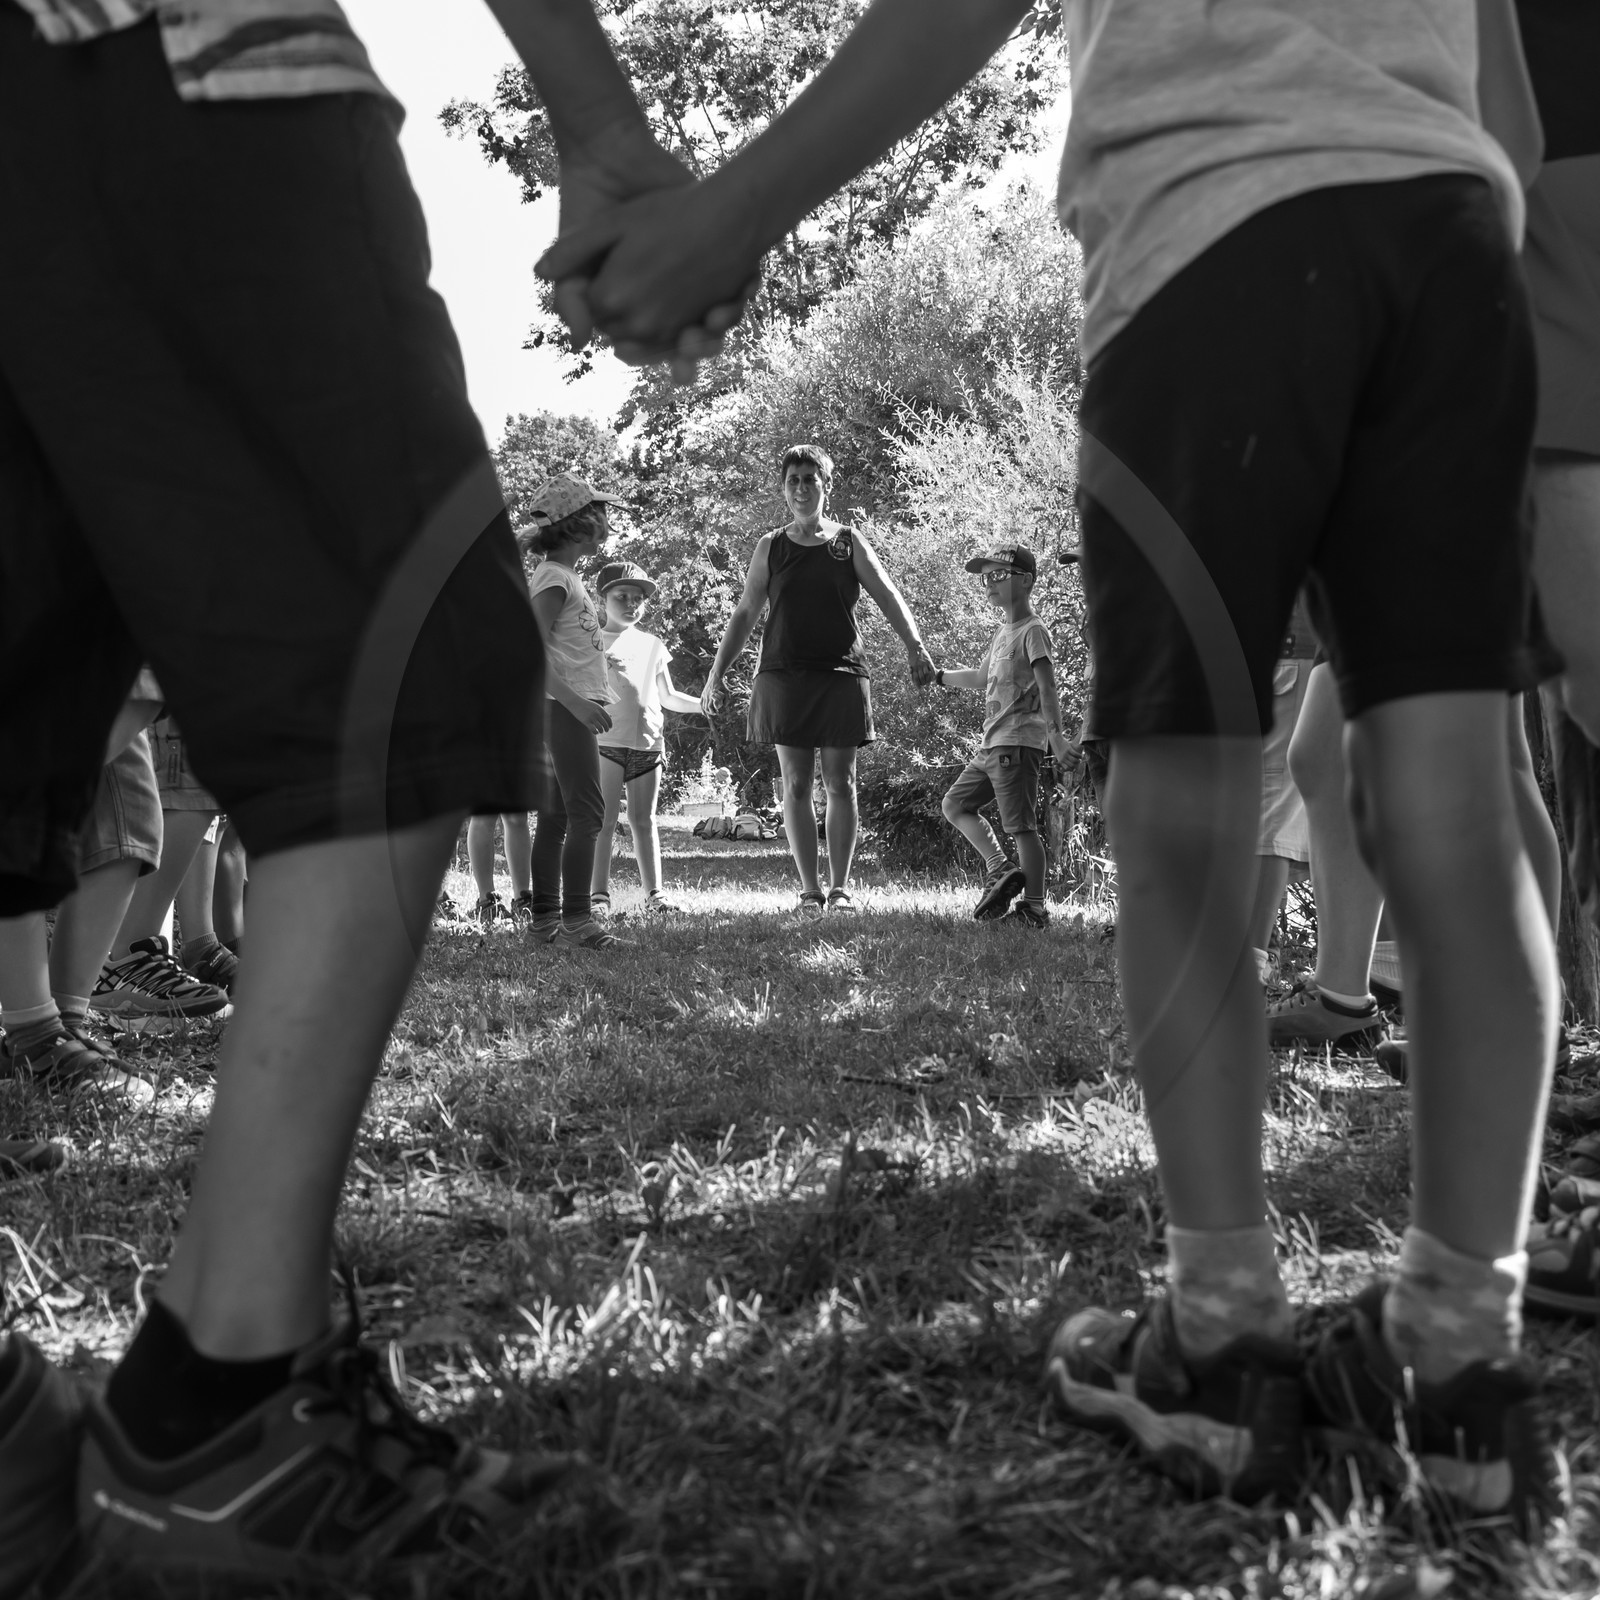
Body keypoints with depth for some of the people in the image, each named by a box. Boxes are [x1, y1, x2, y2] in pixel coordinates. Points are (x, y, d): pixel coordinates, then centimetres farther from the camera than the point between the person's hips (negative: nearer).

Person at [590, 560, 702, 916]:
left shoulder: (652, 645, 17)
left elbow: (667, 697, 21)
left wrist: (703, 704, 7)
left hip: (648, 742, 4)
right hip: (607, 740, -3)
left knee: (643, 820, 6)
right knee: (604, 820, -5)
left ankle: (653, 892, 7)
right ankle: (599, 893, -4)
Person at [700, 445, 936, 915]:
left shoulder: (849, 543, 8)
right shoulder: (770, 547, 9)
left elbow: (889, 598, 3)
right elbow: (745, 613, 12)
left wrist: (916, 647, -11)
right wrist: (717, 673, 6)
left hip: (841, 674, 0)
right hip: (784, 677, 1)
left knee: (840, 783, 0)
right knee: (796, 784, -1)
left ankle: (839, 887, 8)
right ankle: (809, 890, 5)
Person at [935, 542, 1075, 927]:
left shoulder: (1032, 630, -8)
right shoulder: (1003, 633, 19)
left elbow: (1047, 687, -18)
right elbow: (982, 677, 35)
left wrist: (1055, 734, -27)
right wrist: (939, 676, 35)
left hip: (1018, 742, -10)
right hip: (992, 744, 10)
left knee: (1021, 825, -8)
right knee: (956, 803, 10)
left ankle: (1034, 907, -4)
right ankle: (999, 868, 5)